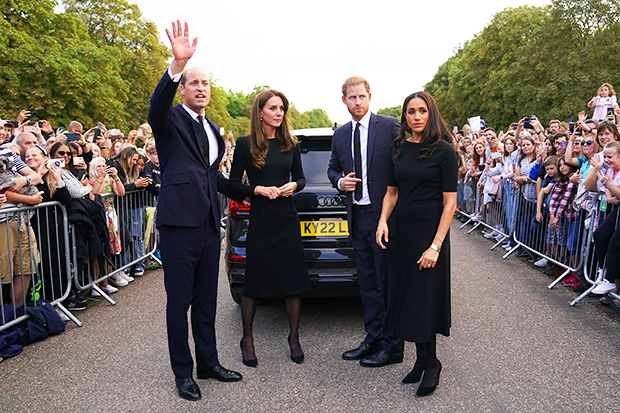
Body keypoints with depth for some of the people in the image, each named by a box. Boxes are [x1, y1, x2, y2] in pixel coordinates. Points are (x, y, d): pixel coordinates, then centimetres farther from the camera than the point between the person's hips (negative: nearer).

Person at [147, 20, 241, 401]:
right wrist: (177, 64, -41)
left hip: (209, 223, 7)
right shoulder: (171, 120, -2)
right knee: (179, 301, 3)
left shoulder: (212, 128, 18)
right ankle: (183, 372, 18)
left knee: (207, 299, 15)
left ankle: (208, 362, 29)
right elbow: (158, 105, -27)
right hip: (180, 223, -6)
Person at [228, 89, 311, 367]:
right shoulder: (245, 144, -3)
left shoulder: (290, 143, 7)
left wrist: (293, 185, -6)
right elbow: (233, 185, 0)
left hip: (287, 219, 3)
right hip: (260, 222, -3)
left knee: (294, 282, 6)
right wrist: (259, 189, -15)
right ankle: (247, 339, 25)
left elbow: (300, 178, 16)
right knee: (253, 283, 6)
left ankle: (294, 338, 24)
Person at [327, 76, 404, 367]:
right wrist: (340, 181, -3)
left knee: (389, 282, 1)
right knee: (367, 283, 14)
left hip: (384, 215, -6)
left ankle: (391, 346, 14)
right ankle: (373, 339, 27)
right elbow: (332, 168, 21)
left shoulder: (391, 126, -5)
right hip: (357, 217, 6)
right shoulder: (340, 135, 12)